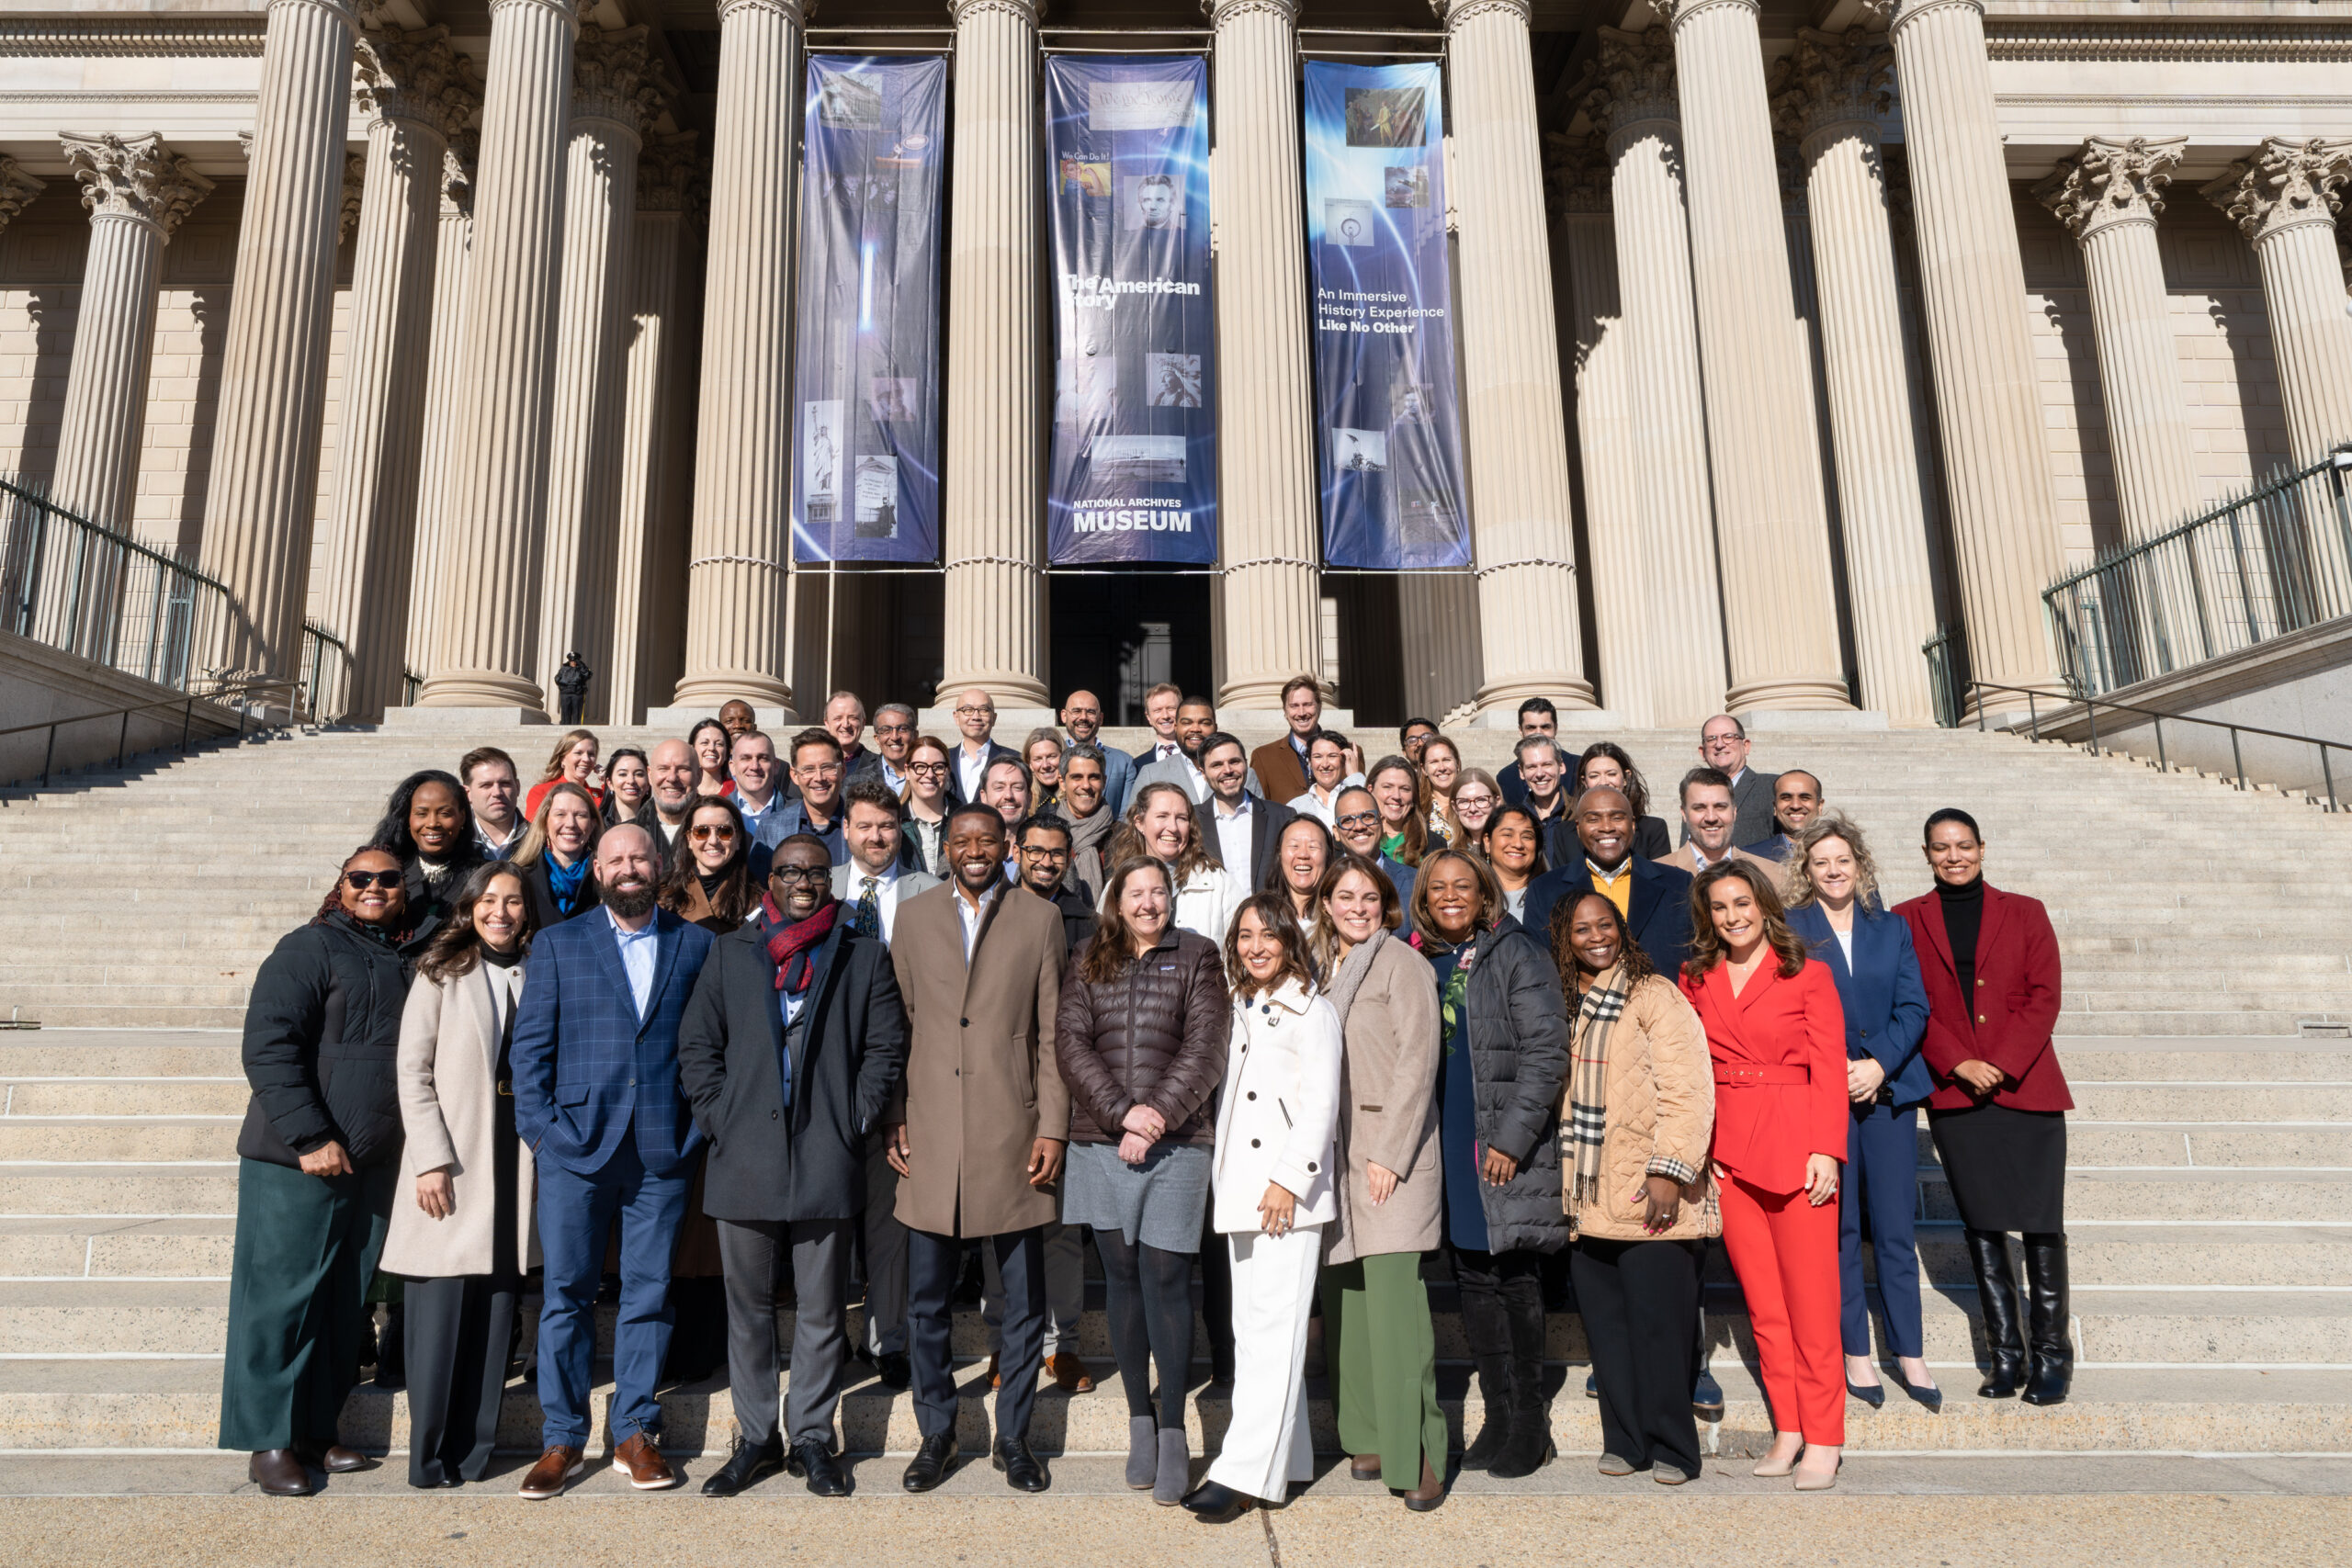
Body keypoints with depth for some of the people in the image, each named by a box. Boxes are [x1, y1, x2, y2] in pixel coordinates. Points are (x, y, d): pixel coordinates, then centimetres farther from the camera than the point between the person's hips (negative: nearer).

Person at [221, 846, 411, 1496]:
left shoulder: (405, 964, 13)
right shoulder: (309, 948, -7)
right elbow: (268, 1046, -14)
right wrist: (310, 1137, -18)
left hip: (373, 1166, 6)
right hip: (297, 1164, -6)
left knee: (344, 1305, 12)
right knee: (281, 1298, 2)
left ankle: (316, 1429, 24)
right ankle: (269, 1441, 14)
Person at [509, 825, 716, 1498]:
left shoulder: (697, 945, 8)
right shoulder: (558, 945, 9)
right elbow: (530, 1044, 5)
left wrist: (698, 1126, -1)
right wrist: (541, 1127, -3)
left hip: (664, 1150, 0)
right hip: (576, 1144, 0)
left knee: (650, 1291, 6)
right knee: (566, 1292, 4)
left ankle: (635, 1432, 18)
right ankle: (562, 1438, 16)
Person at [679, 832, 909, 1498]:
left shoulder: (865, 956, 8)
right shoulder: (730, 952, 12)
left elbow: (885, 1048, 5)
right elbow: (697, 1044, 9)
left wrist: (855, 1121, -3)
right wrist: (718, 1118, -1)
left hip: (827, 1161, -1)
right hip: (744, 1160, 1)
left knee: (821, 1309, 5)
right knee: (747, 1306, 9)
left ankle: (812, 1438, 19)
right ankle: (755, 1438, 23)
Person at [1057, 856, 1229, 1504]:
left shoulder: (1196, 956, 6)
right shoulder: (1088, 964, 11)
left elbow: (1205, 1047, -3)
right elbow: (1071, 1043, 0)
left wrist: (1156, 1116, -12)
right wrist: (1120, 1110, -12)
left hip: (1177, 1141, -2)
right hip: (1102, 1143, 2)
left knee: (1166, 1276, -5)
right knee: (1122, 1276, 7)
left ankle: (1172, 1432, 4)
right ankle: (1139, 1420, 19)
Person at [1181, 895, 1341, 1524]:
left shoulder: (1312, 1011, -3)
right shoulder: (1240, 1011, 18)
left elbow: (1321, 1104, -9)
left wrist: (1289, 1178, -16)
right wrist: (1218, 1182, 16)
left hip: (1288, 1193, -7)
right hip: (1239, 1189, 7)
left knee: (1273, 1329, -8)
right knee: (1251, 1328, 8)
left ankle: (1245, 1471, -7)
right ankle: (1287, 1462, 16)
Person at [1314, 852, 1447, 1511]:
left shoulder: (1401, 963, -3)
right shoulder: (1326, 969, 17)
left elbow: (1417, 1062, -10)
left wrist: (1389, 1154, -14)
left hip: (1391, 1151, -6)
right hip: (1336, 1154, 6)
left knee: (1394, 1299, -11)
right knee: (1348, 1300, 6)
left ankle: (1419, 1455, -4)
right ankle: (1369, 1439, 17)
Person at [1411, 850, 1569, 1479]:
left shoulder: (1517, 955, -6)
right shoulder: (1419, 962, 10)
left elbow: (1547, 1050, -11)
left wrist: (1512, 1137, -16)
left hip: (1508, 1147, -5)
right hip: (1445, 1149, 5)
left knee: (1516, 1281, 2)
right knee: (1474, 1283, 10)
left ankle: (1530, 1426, 15)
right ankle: (1498, 1419, 22)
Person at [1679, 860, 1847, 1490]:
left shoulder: (1808, 976, 1)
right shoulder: (1696, 979, 11)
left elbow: (1829, 1069, -2)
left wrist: (1826, 1150, -11)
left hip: (1795, 1144, -3)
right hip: (1726, 1148, 3)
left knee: (1810, 1296, -1)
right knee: (1761, 1296, 8)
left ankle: (1822, 1438, 9)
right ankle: (1787, 1428, 18)